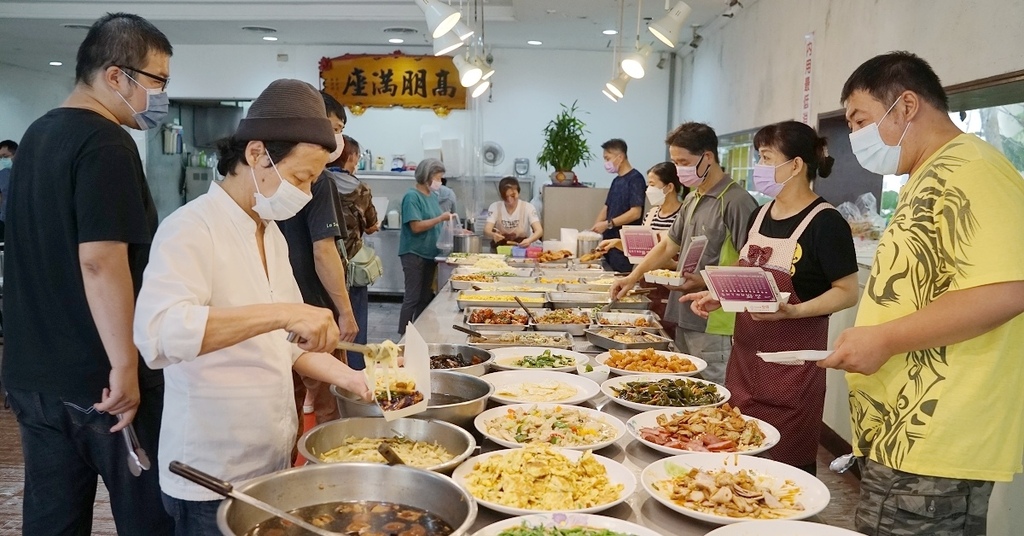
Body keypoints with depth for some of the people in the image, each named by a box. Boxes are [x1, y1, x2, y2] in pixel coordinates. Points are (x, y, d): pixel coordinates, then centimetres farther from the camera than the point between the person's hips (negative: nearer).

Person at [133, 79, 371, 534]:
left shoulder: (271, 234, 8)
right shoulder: (192, 228, -17)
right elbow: (157, 332, -34)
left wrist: (345, 377, 1)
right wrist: (281, 311, -40)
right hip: (212, 477, -8)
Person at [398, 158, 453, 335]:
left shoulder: (432, 196, 12)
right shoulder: (412, 196, -13)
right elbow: (416, 226, -20)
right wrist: (441, 218, -19)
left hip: (430, 254, 8)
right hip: (414, 254, -8)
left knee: (425, 297, 12)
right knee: (412, 297, -6)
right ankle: (403, 336, 2)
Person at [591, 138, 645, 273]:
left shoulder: (635, 179, -10)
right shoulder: (617, 180, 16)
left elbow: (635, 213, -17)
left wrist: (607, 224, -16)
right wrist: (594, 229, 5)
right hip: (610, 240, 8)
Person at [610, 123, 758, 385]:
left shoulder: (736, 202, -13)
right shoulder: (691, 200, 14)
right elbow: (669, 245, 24)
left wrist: (706, 282, -22)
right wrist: (633, 277, 17)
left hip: (715, 327, -8)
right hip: (685, 321, 9)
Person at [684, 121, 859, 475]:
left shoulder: (825, 222, -13)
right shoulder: (761, 214, 10)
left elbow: (847, 292, -13)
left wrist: (792, 311, -26)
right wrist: (719, 297, 3)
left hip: (793, 362, -7)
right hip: (746, 352, 7)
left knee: (786, 464, 2)